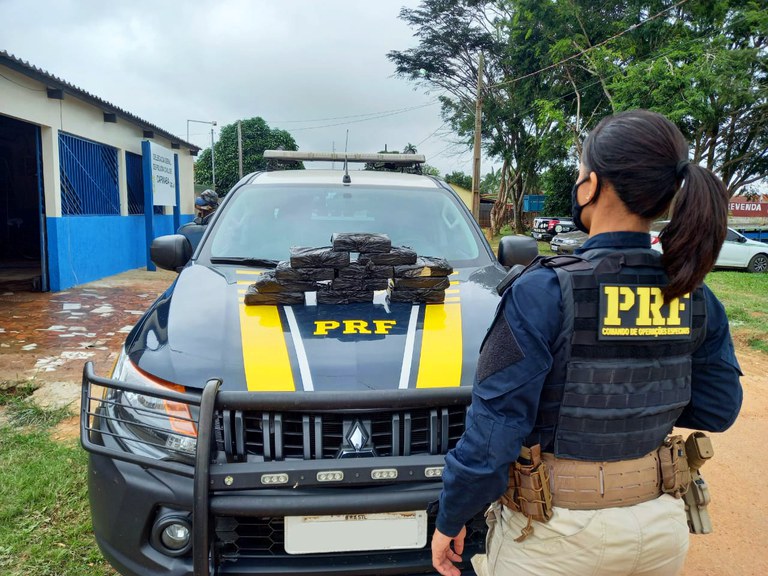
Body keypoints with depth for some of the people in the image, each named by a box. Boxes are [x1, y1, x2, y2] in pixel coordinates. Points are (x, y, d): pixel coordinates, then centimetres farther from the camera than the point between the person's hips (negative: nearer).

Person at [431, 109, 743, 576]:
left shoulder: (544, 292, -23)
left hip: (556, 535, -5)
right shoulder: (694, 296, -6)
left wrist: (450, 520, -8)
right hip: (662, 523, 5)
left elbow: (494, 428, -21)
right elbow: (718, 410, 5)